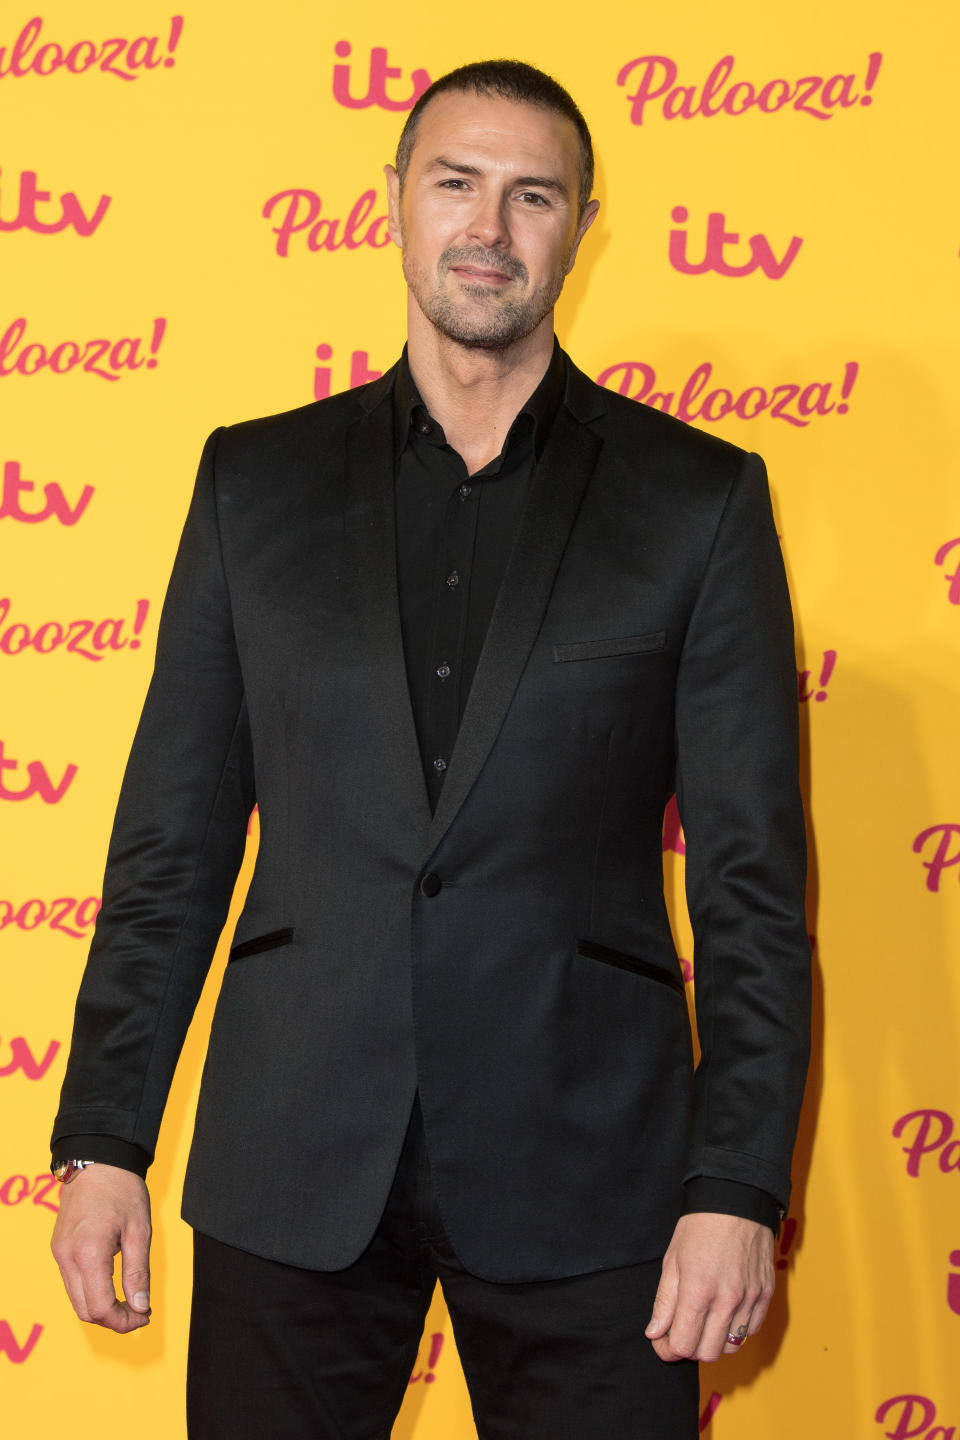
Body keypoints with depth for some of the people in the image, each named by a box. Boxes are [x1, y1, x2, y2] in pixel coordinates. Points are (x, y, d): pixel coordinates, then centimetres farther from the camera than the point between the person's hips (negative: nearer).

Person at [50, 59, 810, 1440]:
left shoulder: (698, 499, 3)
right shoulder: (258, 482, 9)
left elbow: (751, 874, 0)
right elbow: (174, 837, 9)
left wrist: (737, 1186, -8)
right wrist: (102, 1141, 3)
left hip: (582, 1170, -1)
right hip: (293, 1169, 2)